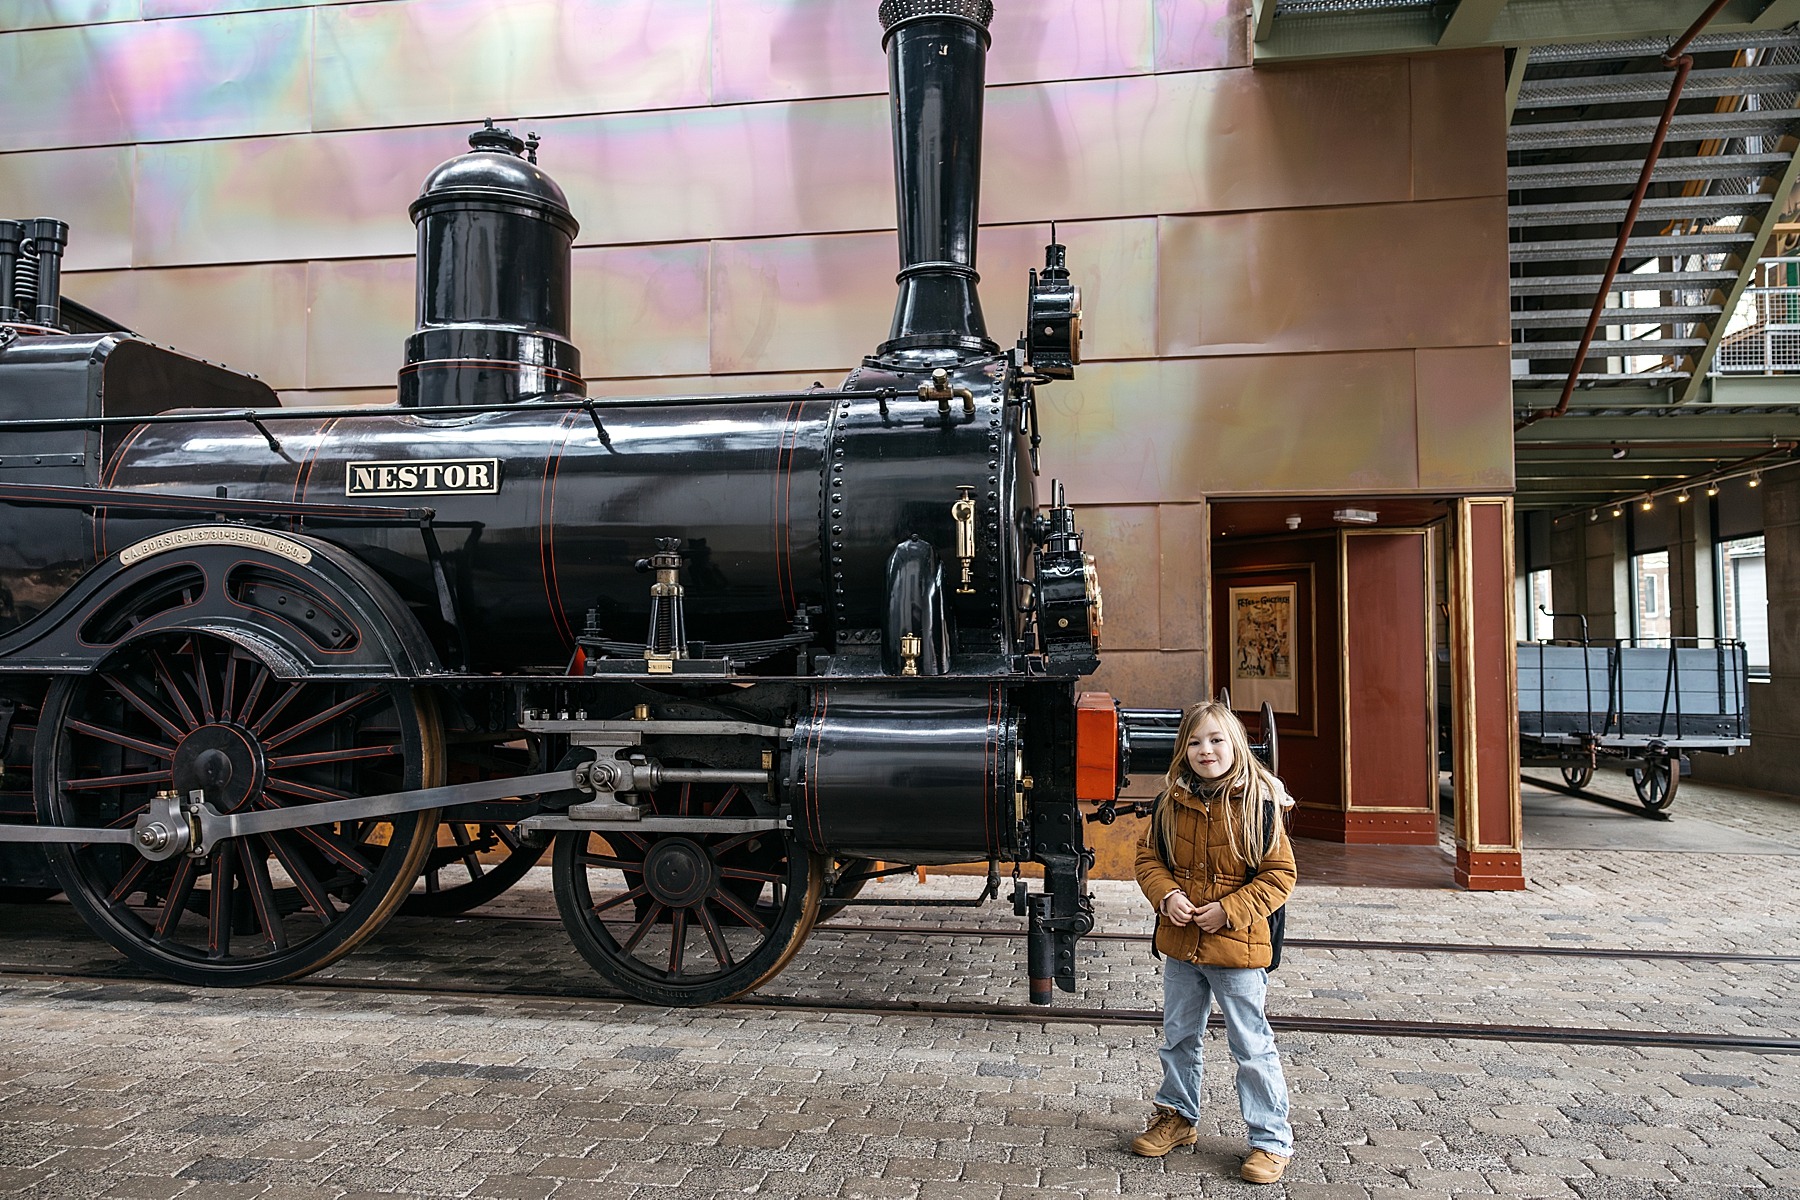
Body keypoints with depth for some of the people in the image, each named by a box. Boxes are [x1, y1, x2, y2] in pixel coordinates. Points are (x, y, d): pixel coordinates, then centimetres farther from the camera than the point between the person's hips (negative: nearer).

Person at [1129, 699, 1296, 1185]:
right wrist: (1166, 895, -12)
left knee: (1251, 1045, 4)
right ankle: (1177, 1117, 38)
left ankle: (1271, 1139, 20)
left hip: (1236, 946, -5)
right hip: (1180, 943, 5)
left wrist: (1228, 910, -18)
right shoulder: (1170, 802, -1)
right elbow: (1149, 856, 7)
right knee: (1178, 1036, 19)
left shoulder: (1258, 804, -13)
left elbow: (1280, 874, -10)